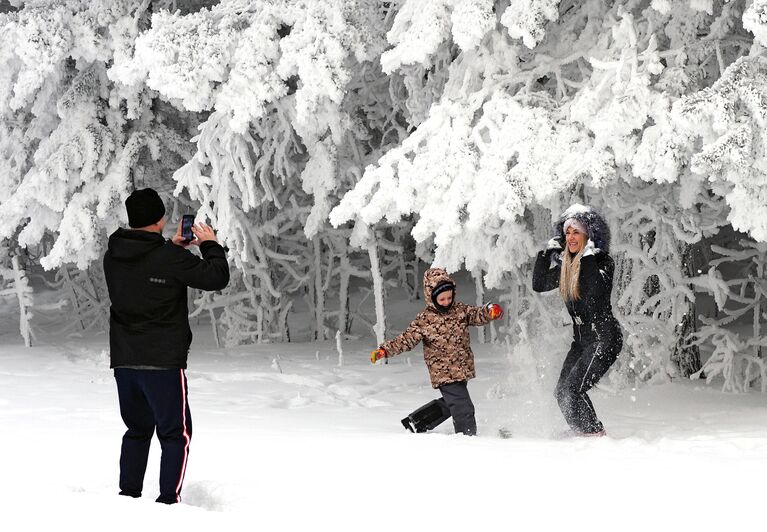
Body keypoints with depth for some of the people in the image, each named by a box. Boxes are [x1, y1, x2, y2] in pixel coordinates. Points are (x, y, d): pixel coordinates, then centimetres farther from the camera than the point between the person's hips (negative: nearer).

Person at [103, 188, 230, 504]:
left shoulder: (113, 257, 3)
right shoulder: (170, 259, -17)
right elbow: (217, 277, -11)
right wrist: (210, 245, 5)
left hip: (123, 362, 6)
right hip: (163, 362, -6)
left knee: (137, 430, 19)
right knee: (175, 433, 4)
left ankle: (128, 494, 18)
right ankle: (168, 500, -2)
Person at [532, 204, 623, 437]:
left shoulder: (602, 261, -10)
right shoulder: (565, 265, 13)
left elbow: (596, 291, -24)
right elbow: (539, 284, 13)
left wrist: (589, 257, -24)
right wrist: (546, 252, 7)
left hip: (604, 337, -8)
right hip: (581, 338, 8)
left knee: (572, 389, -17)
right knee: (563, 391, 1)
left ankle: (595, 435, -11)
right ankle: (585, 436, 8)